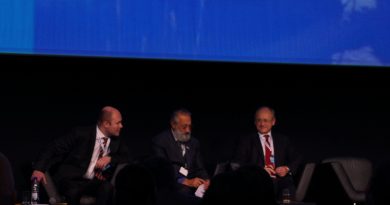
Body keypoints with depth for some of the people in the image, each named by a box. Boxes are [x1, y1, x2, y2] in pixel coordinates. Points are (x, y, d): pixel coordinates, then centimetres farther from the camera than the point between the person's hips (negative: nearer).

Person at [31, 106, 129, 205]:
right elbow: (55, 148, -6)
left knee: (107, 188, -33)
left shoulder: (116, 141, 8)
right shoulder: (81, 134, -6)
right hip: (72, 179, -3)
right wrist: (39, 169, -18)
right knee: (74, 191, -39)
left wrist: (109, 158, -8)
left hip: (96, 182, 3)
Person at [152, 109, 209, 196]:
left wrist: (205, 181, -9)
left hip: (192, 189, 5)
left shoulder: (194, 142, 15)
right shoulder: (160, 141, -4)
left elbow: (199, 169, 14)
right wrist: (186, 181, -21)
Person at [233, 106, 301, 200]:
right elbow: (237, 164, 3)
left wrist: (288, 169, -4)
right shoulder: (247, 141, 13)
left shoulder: (283, 140, 21)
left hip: (281, 181, 2)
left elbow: (296, 159, 19)